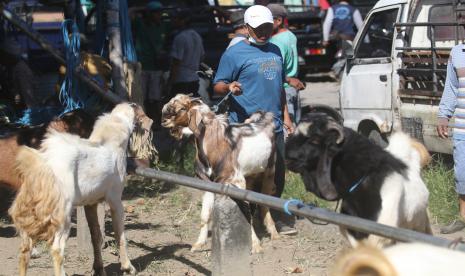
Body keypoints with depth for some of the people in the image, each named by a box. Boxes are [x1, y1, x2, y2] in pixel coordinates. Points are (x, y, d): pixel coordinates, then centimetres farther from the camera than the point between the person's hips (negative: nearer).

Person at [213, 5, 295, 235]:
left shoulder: (275, 51, 17)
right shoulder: (235, 53, -4)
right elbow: (217, 86, -5)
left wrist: (285, 116, 20)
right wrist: (229, 87, -27)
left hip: (274, 127, 7)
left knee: (277, 173, 12)